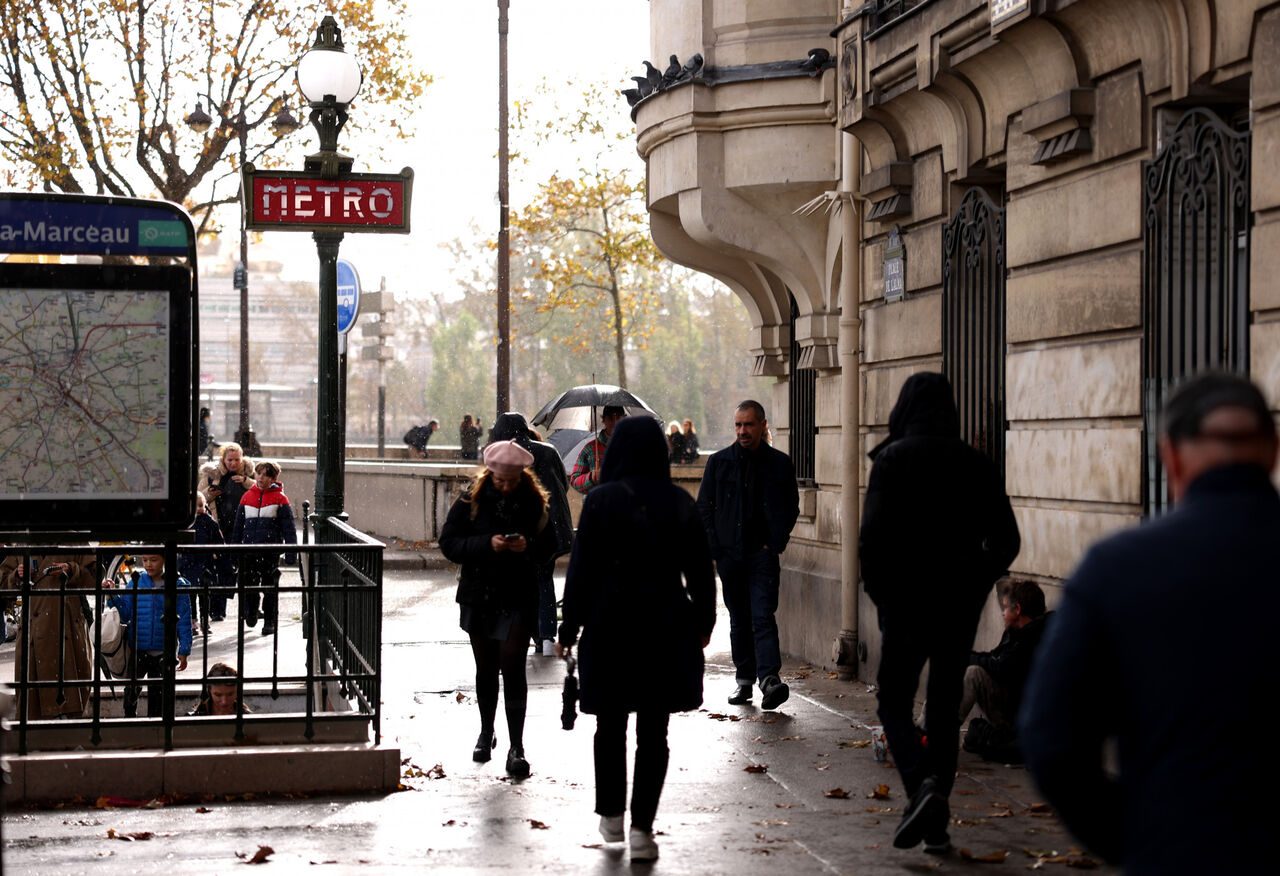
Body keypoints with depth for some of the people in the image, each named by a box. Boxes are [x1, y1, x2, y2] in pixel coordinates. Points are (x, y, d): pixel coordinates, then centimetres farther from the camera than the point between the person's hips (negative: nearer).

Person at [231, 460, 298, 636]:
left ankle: (269, 621, 11)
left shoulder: (280, 499, -1)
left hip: (271, 551, -3)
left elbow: (289, 528, -1)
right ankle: (250, 612, 32)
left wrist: (291, 554, -6)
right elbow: (238, 527, 17)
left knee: (269, 587, 2)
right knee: (249, 585, 9)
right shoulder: (247, 497, 10)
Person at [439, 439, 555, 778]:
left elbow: (549, 544, 4)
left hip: (518, 600, -1)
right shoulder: (471, 500, -4)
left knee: (513, 666, -11)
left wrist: (528, 546, -18)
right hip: (479, 597, 2)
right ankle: (486, 733, 33)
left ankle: (516, 747, -8)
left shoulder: (534, 502, -3)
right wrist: (487, 544, -21)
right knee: (486, 668, 14)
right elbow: (448, 543, -7)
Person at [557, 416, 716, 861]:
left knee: (610, 725, 15)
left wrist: (569, 629, 0)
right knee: (654, 732, 5)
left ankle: (612, 816, 25)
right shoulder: (680, 503, 1)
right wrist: (703, 622, 19)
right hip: (667, 628, 2)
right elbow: (700, 569, 7)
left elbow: (582, 570, -7)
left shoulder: (601, 500, -7)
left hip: (612, 626, -2)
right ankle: (642, 828, 2)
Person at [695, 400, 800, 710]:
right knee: (739, 620, 10)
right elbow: (704, 507, 9)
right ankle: (744, 678, 18)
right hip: (729, 554, 3)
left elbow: (791, 508, 8)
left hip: (763, 554, -2)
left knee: (763, 617, -14)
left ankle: (770, 679, -23)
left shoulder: (780, 464, 3)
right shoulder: (718, 462, 6)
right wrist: (714, 549, -1)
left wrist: (776, 543, -3)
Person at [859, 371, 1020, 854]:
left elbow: (874, 534, -15)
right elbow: (1005, 539, 4)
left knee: (894, 702, 7)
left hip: (906, 601, -4)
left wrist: (878, 590, -1)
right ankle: (936, 823, 11)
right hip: (960, 606, 4)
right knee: (945, 709, 12)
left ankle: (921, 786, -19)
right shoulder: (977, 463, 5)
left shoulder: (893, 458, -7)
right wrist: (973, 586, 13)